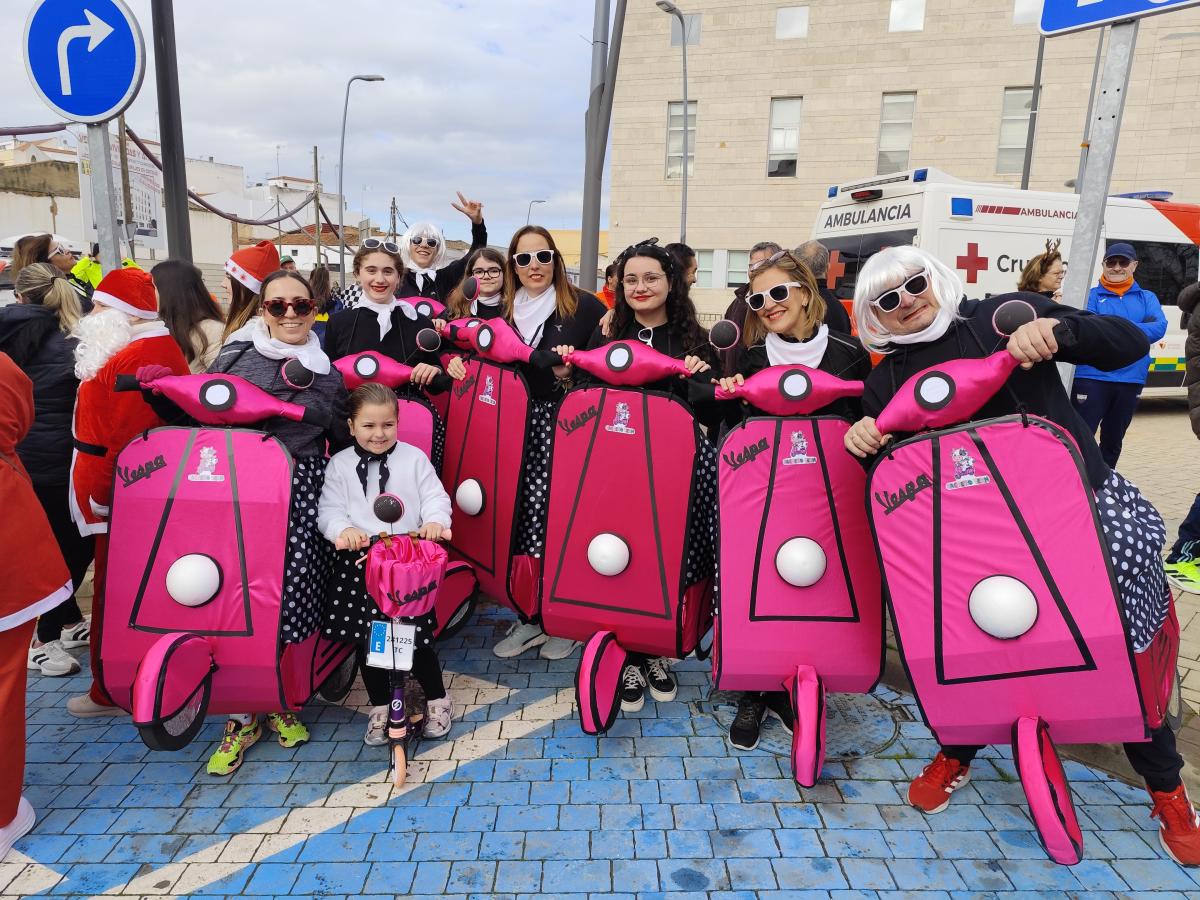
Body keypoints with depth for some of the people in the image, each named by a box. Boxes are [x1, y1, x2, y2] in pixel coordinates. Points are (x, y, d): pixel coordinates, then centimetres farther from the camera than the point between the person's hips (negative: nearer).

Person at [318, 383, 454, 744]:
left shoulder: (414, 458, 2)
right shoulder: (340, 465, 5)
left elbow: (435, 497, 1)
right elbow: (329, 509, 2)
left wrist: (435, 520, -20)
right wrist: (343, 529, -19)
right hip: (358, 564, 2)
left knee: (417, 637, 1)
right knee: (367, 639, 11)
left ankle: (437, 701, 25)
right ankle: (380, 708, 31)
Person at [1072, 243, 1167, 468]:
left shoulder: (1147, 298, 12)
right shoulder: (1091, 296, 2)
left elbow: (1159, 328, -6)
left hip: (1130, 380, 4)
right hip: (1092, 378, -4)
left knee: (1113, 441, 17)